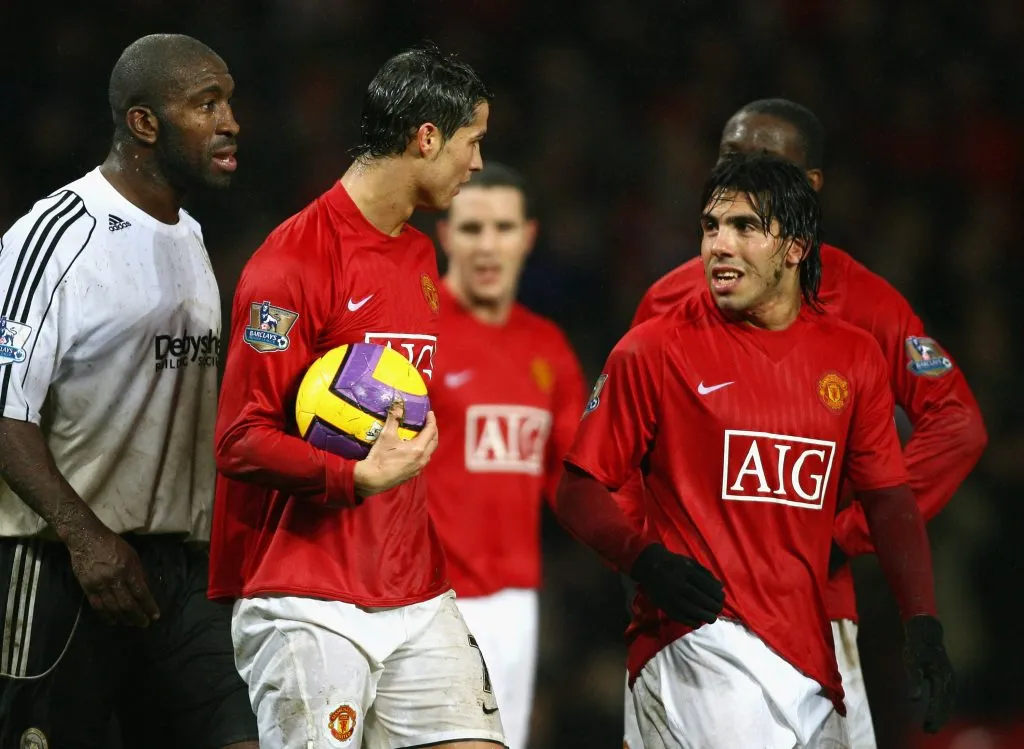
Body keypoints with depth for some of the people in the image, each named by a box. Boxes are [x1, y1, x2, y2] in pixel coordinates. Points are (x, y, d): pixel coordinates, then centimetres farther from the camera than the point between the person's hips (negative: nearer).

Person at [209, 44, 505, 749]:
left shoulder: (420, 255, 16)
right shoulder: (295, 260, -11)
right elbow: (241, 440, -14)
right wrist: (357, 479, -26)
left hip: (418, 597, 7)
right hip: (310, 604, -7)